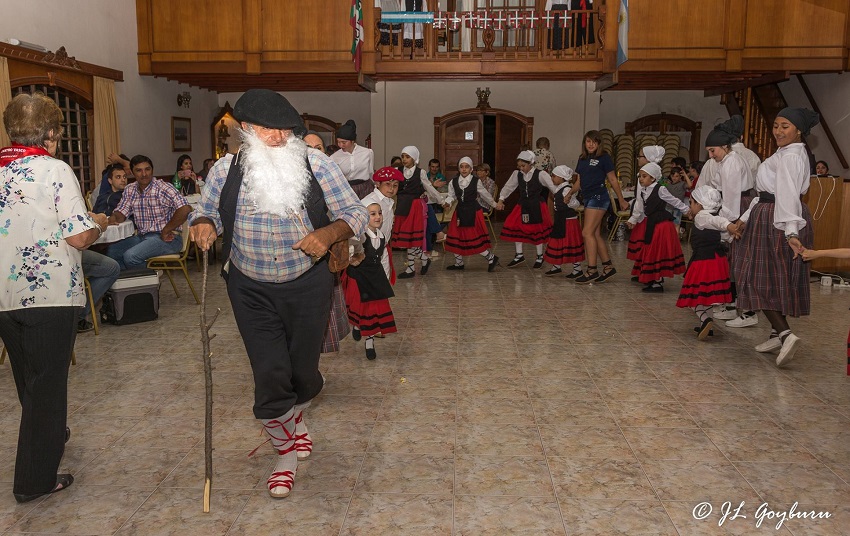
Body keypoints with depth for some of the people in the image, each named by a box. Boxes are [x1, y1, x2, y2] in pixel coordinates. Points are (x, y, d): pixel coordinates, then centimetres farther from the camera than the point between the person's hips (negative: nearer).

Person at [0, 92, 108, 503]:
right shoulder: (55, 170, -13)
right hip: (50, 295, -6)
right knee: (47, 383, 4)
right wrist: (97, 223, 3)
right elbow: (78, 238, -18)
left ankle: (49, 434, 46)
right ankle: (34, 480, 10)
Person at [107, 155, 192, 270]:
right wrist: (113, 218, -16)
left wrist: (165, 231, -16)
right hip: (141, 237, 7)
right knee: (111, 251, -8)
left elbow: (185, 209, -23)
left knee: (130, 256, -25)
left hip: (166, 239, -7)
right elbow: (121, 213, 9)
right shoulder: (129, 192, 11)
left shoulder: (163, 188, -10)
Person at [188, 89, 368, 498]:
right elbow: (205, 212, 12)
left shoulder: (317, 166, -6)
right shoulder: (226, 170, -2)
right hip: (252, 291, 0)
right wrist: (203, 225, -12)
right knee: (270, 373, -3)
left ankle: (296, 419, 50)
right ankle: (285, 449, 23)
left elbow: (355, 213, -2)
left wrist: (329, 233, -23)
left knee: (303, 370, 13)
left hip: (307, 286, 0)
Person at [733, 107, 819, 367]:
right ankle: (778, 334, 20)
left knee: (762, 278, -7)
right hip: (769, 216, 10)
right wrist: (746, 218, 20)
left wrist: (790, 232, -35)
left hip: (776, 221, -10)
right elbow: (769, 190, 20)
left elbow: (788, 194, -26)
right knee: (777, 279, 14)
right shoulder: (786, 154, 18)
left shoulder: (789, 156, -14)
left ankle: (785, 333, -15)